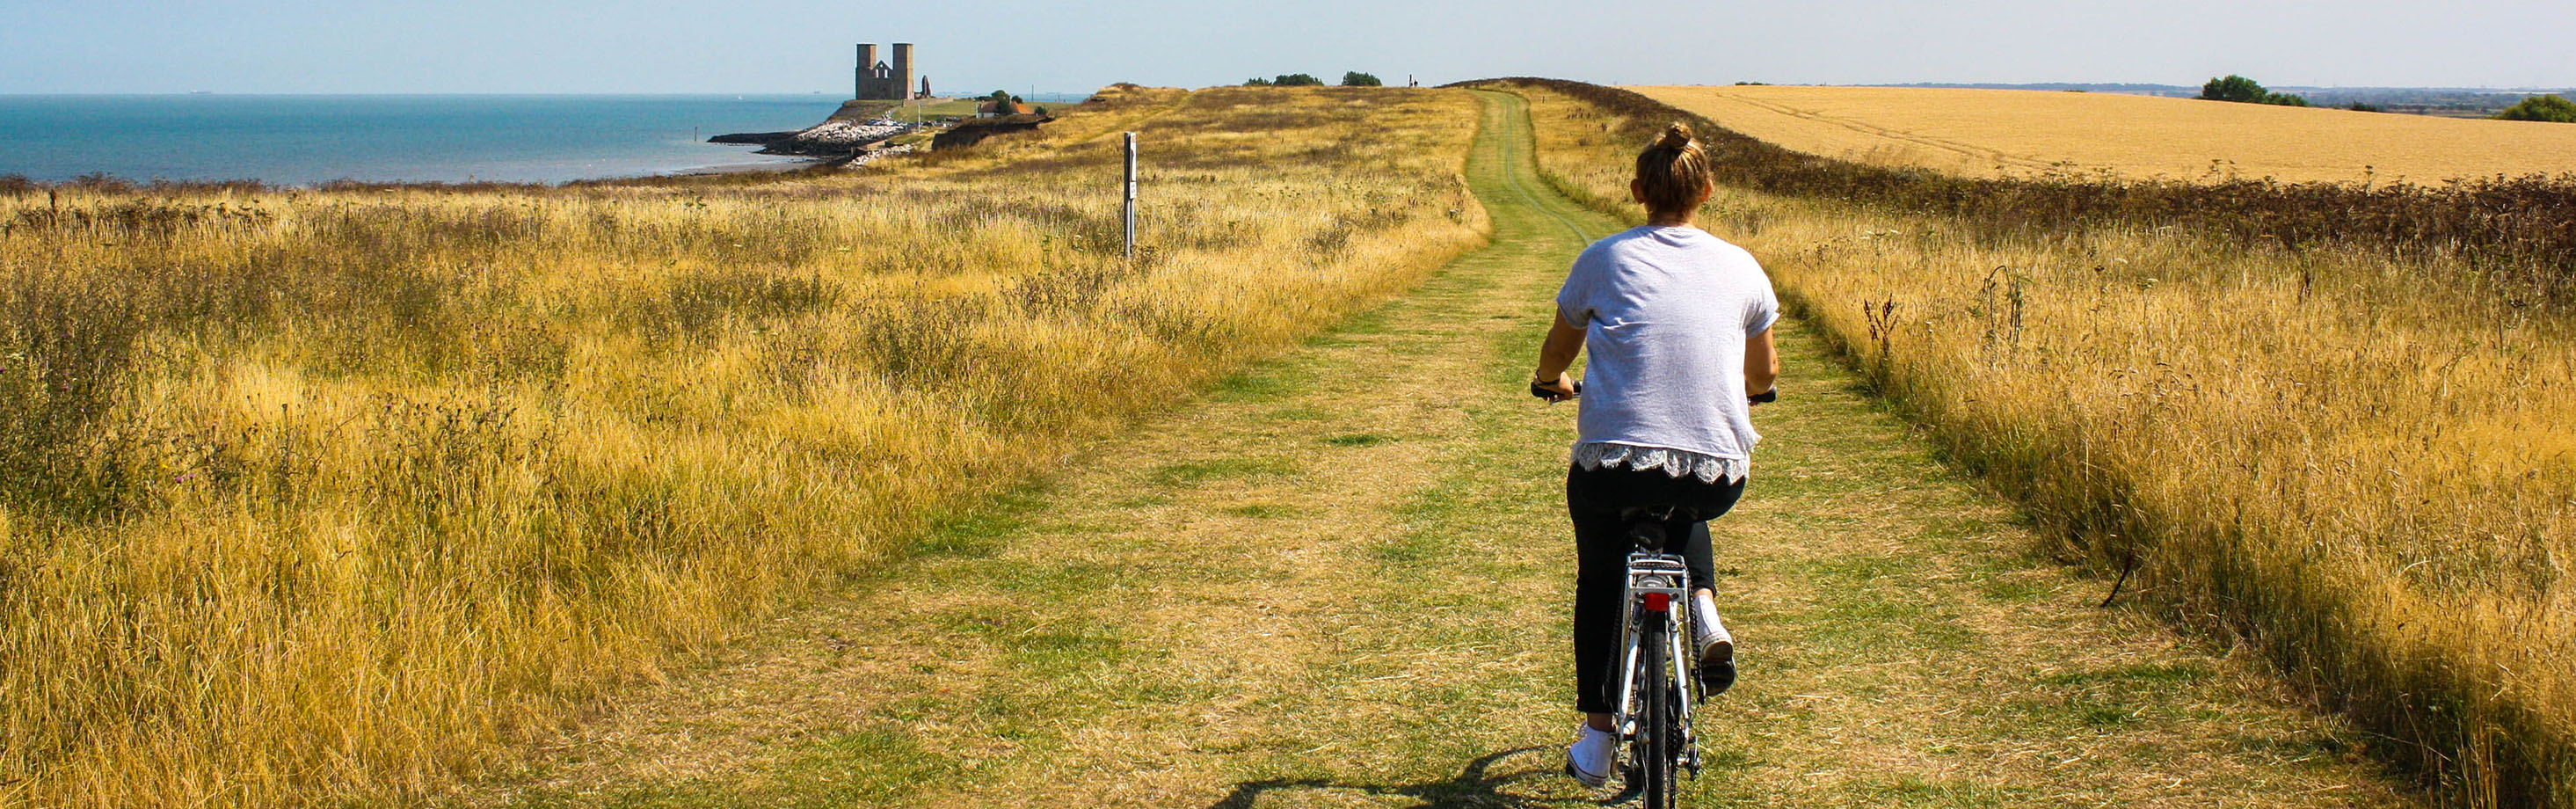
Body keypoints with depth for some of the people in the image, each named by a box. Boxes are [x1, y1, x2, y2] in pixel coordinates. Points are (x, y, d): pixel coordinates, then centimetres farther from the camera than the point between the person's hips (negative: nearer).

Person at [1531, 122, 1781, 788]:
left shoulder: (1603, 260, 4)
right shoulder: (1740, 267, 8)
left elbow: (1555, 354, 20)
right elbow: (1764, 375, 22)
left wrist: (1551, 381, 43)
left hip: (1612, 466, -1)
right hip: (1717, 476, 1)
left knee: (1599, 578, 28)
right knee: (1685, 508, 39)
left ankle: (1597, 740, 24)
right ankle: (1706, 619, 15)